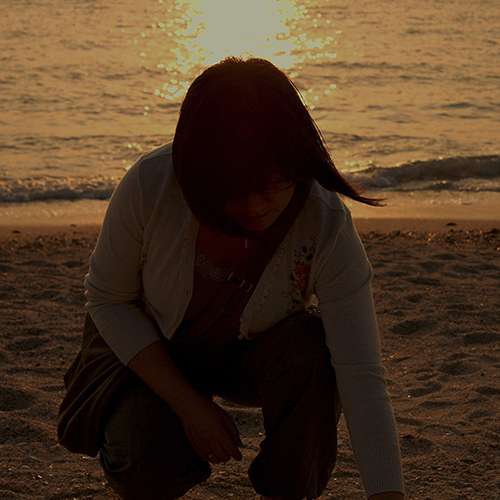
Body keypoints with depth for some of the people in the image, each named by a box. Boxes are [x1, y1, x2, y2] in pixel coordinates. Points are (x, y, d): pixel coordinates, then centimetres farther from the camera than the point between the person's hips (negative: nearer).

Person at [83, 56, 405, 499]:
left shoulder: (328, 226, -32)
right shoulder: (150, 185, -31)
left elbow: (362, 377, -34)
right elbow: (107, 298, -15)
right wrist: (189, 406, -21)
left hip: (261, 357, 0)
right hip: (159, 358, 0)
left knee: (313, 350, -34)